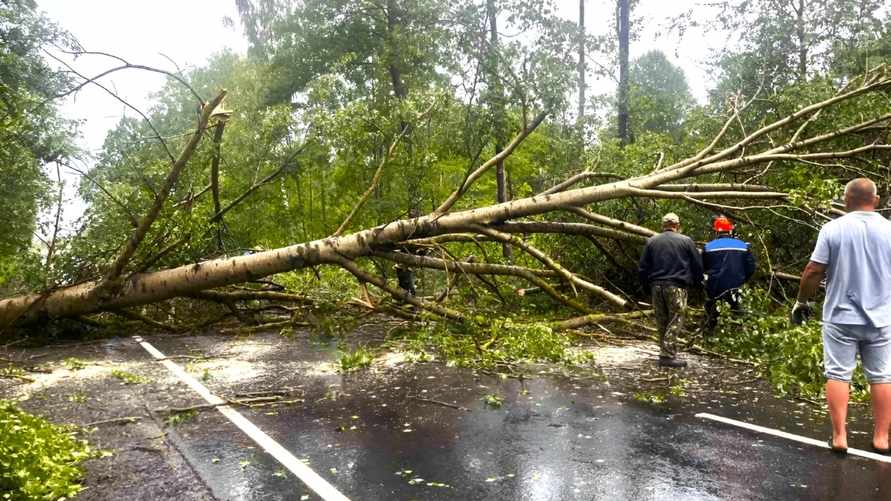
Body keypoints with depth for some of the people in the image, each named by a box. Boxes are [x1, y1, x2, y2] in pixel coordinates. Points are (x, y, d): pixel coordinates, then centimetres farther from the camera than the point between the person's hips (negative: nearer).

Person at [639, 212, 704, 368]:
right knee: (675, 321, -2)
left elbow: (643, 267, 10)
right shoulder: (686, 241, 0)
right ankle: (668, 356, -8)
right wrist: (695, 282, 20)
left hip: (656, 286, 4)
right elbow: (698, 266, 5)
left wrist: (647, 287, 19)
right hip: (676, 286, -4)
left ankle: (665, 353, 18)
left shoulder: (651, 241, 9)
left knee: (662, 322, 12)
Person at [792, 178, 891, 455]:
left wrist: (802, 302, 4)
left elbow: (813, 271, -9)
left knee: (838, 374, 4)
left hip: (841, 317, -2)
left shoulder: (833, 228, -8)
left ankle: (839, 436, 5)